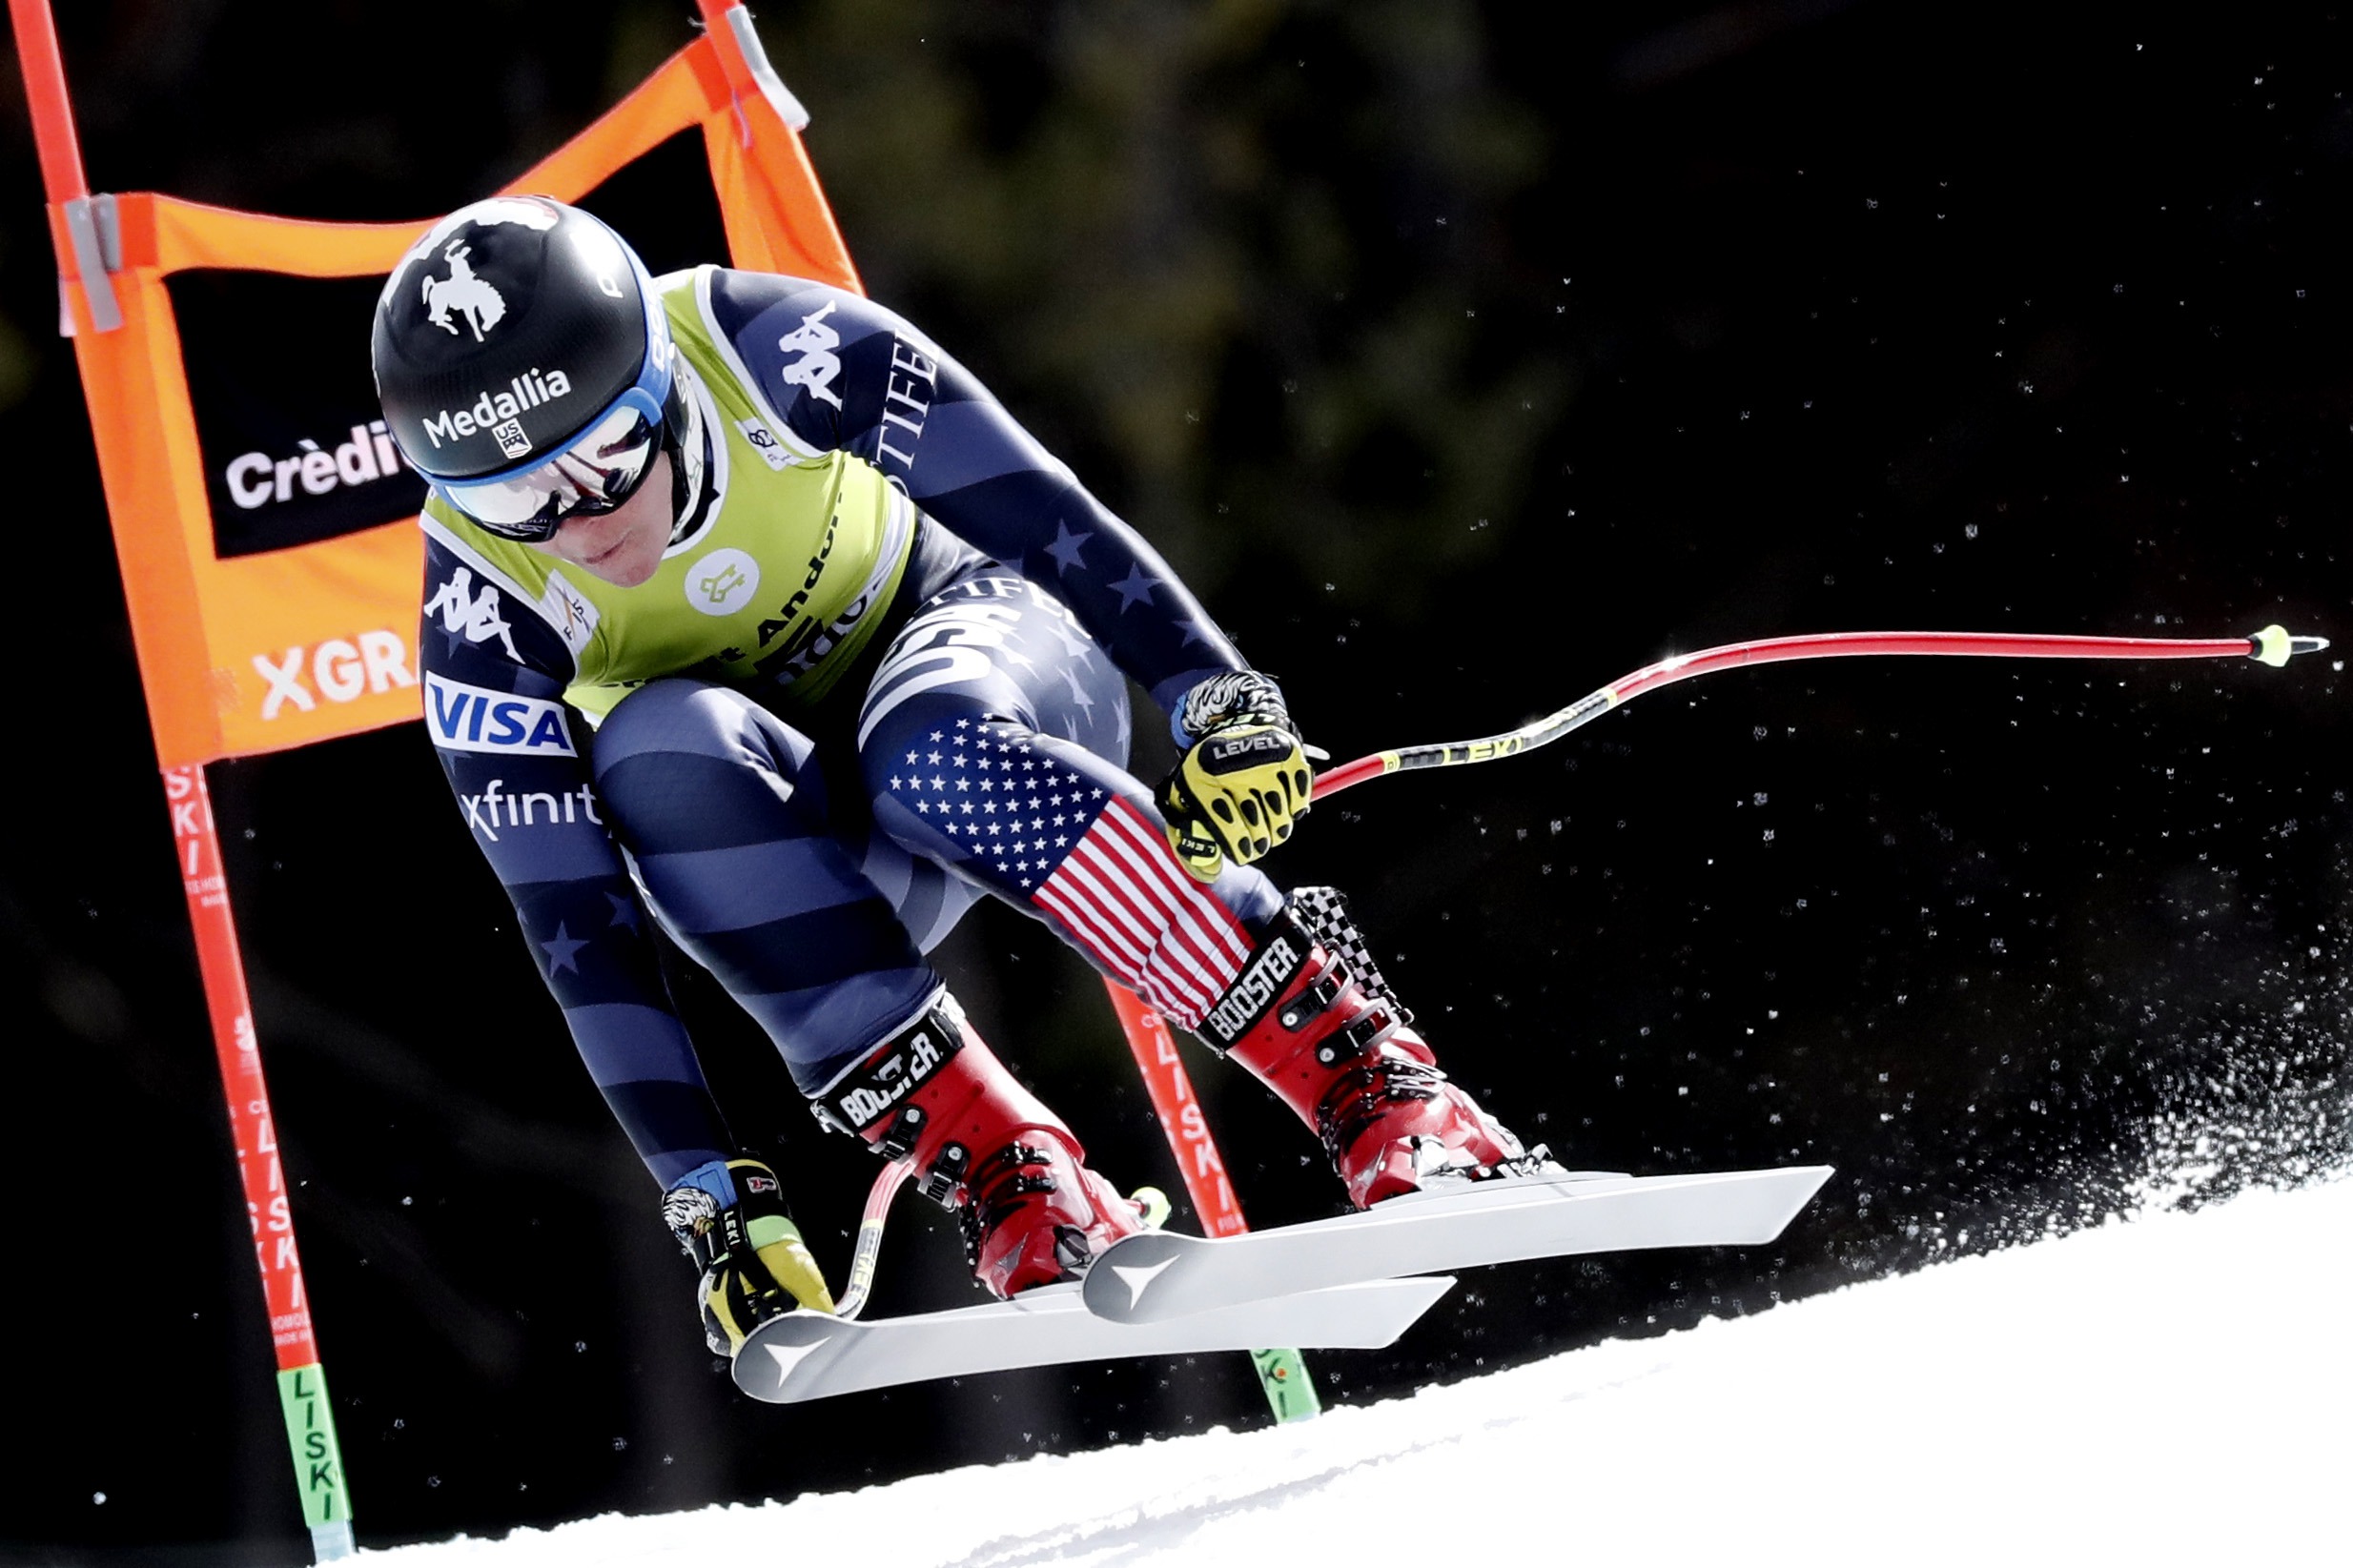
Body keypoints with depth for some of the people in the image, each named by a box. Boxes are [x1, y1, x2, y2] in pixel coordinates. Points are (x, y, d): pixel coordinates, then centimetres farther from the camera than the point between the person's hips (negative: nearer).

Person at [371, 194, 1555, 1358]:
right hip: (810, 848, 1)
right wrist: (709, 1195, -24)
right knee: (651, 749, -33)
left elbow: (1036, 509, -20)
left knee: (933, 760, -37)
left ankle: (1372, 1078, -32)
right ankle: (1004, 1180, -31)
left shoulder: (767, 349, -26)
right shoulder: (482, 607, -22)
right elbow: (574, 927, -21)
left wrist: (1218, 704, -26)